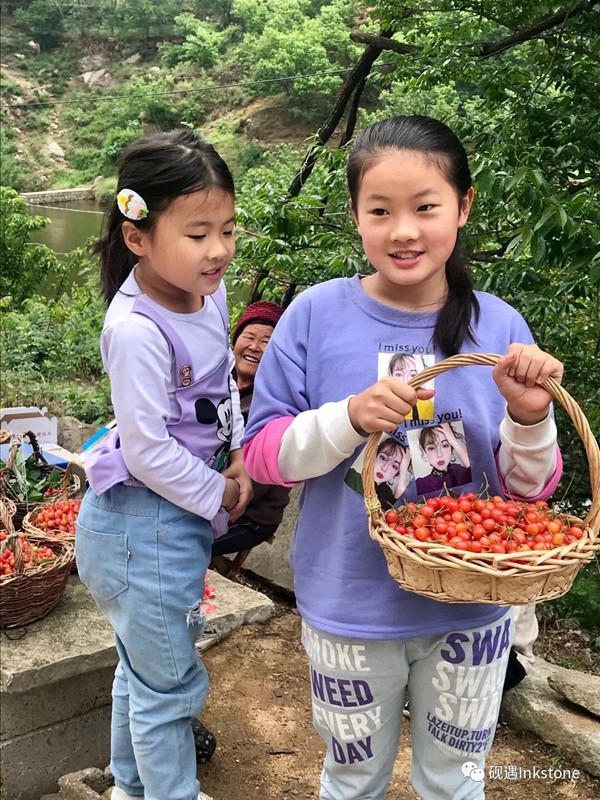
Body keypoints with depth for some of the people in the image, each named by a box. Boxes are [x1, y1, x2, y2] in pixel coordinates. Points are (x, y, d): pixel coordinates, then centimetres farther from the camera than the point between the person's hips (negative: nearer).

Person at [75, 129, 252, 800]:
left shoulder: (208, 292, -3)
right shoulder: (138, 331, -28)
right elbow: (148, 452, -25)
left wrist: (238, 457, -1)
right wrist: (219, 500, -13)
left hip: (183, 511, 9)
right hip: (144, 521, -9)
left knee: (145, 663, 28)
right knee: (169, 680, 9)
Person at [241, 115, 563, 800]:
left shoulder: (500, 326, -9)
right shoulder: (316, 315, -13)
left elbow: (527, 488, -2)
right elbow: (261, 452, -10)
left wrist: (529, 417, -23)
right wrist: (351, 417, -26)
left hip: (472, 613, 2)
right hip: (351, 610, -1)